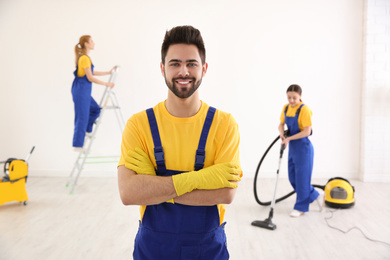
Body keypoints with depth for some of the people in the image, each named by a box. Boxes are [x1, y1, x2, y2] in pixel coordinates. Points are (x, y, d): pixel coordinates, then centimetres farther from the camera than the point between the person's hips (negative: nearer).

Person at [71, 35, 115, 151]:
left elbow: (91, 73, 21)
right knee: (82, 117, -3)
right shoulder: (84, 58, -15)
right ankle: (77, 145, 5)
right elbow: (90, 78, -18)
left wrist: (108, 72, 23)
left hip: (84, 90, 10)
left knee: (95, 110, 14)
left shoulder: (85, 57, 15)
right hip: (81, 90, -10)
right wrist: (106, 84, -12)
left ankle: (86, 130, 21)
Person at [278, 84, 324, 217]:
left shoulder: (304, 109, -16)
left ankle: (300, 207, 15)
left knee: (301, 177, 1)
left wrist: (289, 138, -21)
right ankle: (317, 194, 30)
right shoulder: (286, 108, 6)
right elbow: (281, 124, 14)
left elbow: (307, 131, -20)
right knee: (292, 178, 13)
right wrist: (282, 134, -7)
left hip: (303, 148, -8)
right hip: (292, 147, 8)